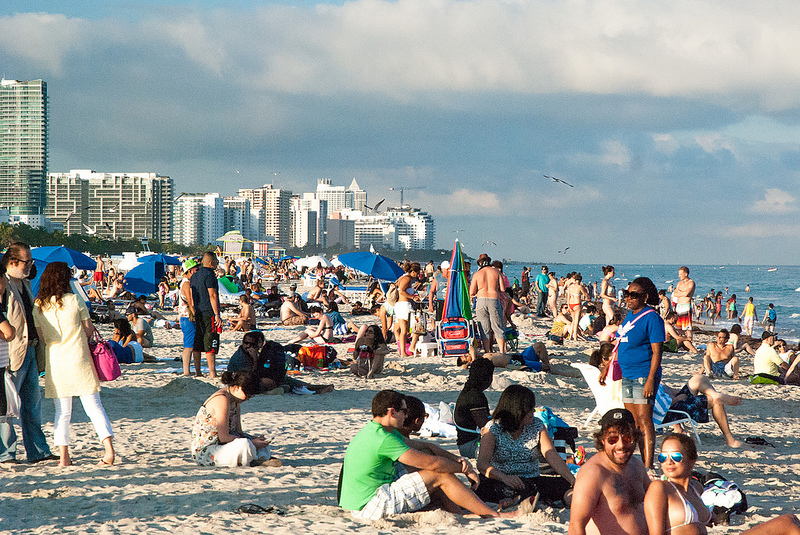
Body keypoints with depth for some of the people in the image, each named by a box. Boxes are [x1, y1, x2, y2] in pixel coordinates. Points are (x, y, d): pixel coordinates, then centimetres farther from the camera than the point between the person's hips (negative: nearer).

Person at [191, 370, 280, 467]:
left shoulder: (235, 401, 9)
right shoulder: (222, 400, -21)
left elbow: (238, 432, 12)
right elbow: (224, 437, -25)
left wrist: (255, 439, -6)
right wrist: (252, 442, -19)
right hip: (204, 452, -11)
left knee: (262, 443, 11)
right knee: (244, 445, -34)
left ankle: (262, 458, -16)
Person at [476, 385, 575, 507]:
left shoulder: (537, 426, 7)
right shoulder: (493, 429, -4)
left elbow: (551, 455, -4)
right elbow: (482, 464, -16)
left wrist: (573, 480, -21)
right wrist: (505, 478, -37)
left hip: (532, 480, 3)